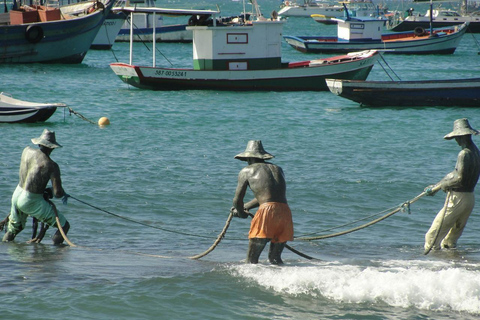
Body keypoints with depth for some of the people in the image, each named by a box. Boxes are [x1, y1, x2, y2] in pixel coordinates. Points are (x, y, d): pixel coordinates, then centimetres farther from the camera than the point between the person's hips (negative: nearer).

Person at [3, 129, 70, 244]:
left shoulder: (27, 151, -1)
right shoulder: (51, 165, -18)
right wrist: (51, 192, 5)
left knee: (15, 227, 32)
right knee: (64, 225, 3)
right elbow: (58, 193, -21)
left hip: (17, 194, 6)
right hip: (32, 201, -6)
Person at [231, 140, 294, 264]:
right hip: (285, 212, 5)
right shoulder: (278, 169, 27)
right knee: (275, 258, 19)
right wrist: (246, 206, 47)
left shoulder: (246, 171, 12)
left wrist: (241, 213, 35)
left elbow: (237, 200, 13)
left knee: (251, 259, 0)